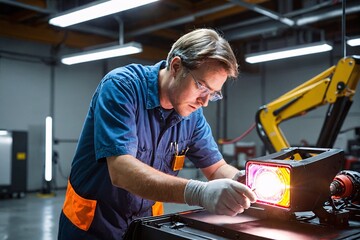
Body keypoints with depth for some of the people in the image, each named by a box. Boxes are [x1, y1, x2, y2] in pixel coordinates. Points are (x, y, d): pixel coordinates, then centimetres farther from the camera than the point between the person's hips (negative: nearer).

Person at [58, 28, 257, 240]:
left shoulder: (192, 114, -7)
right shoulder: (122, 87, -24)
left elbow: (217, 168, 0)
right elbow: (121, 171, -35)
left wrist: (247, 180, -23)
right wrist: (200, 193, -47)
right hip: (93, 222, -5)